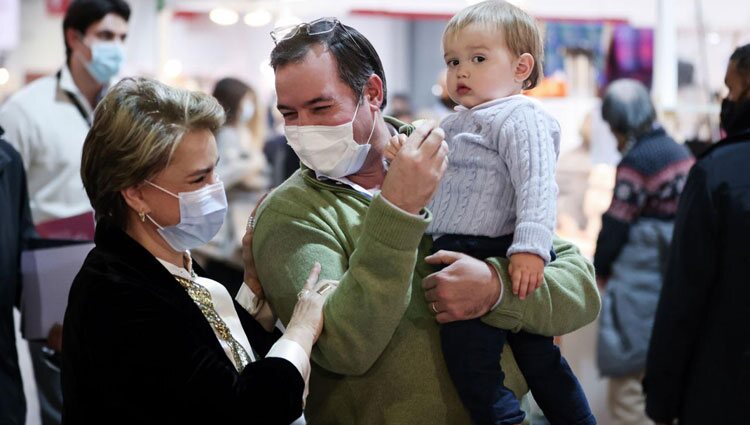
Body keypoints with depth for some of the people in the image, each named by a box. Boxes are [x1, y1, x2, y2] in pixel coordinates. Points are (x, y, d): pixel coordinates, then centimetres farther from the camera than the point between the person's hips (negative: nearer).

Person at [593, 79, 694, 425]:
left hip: (641, 286, -9)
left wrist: (600, 268, 6)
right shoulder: (681, 153, 11)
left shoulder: (636, 162, -14)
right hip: (677, 278, 9)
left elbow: (615, 225, -12)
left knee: (628, 384, -4)